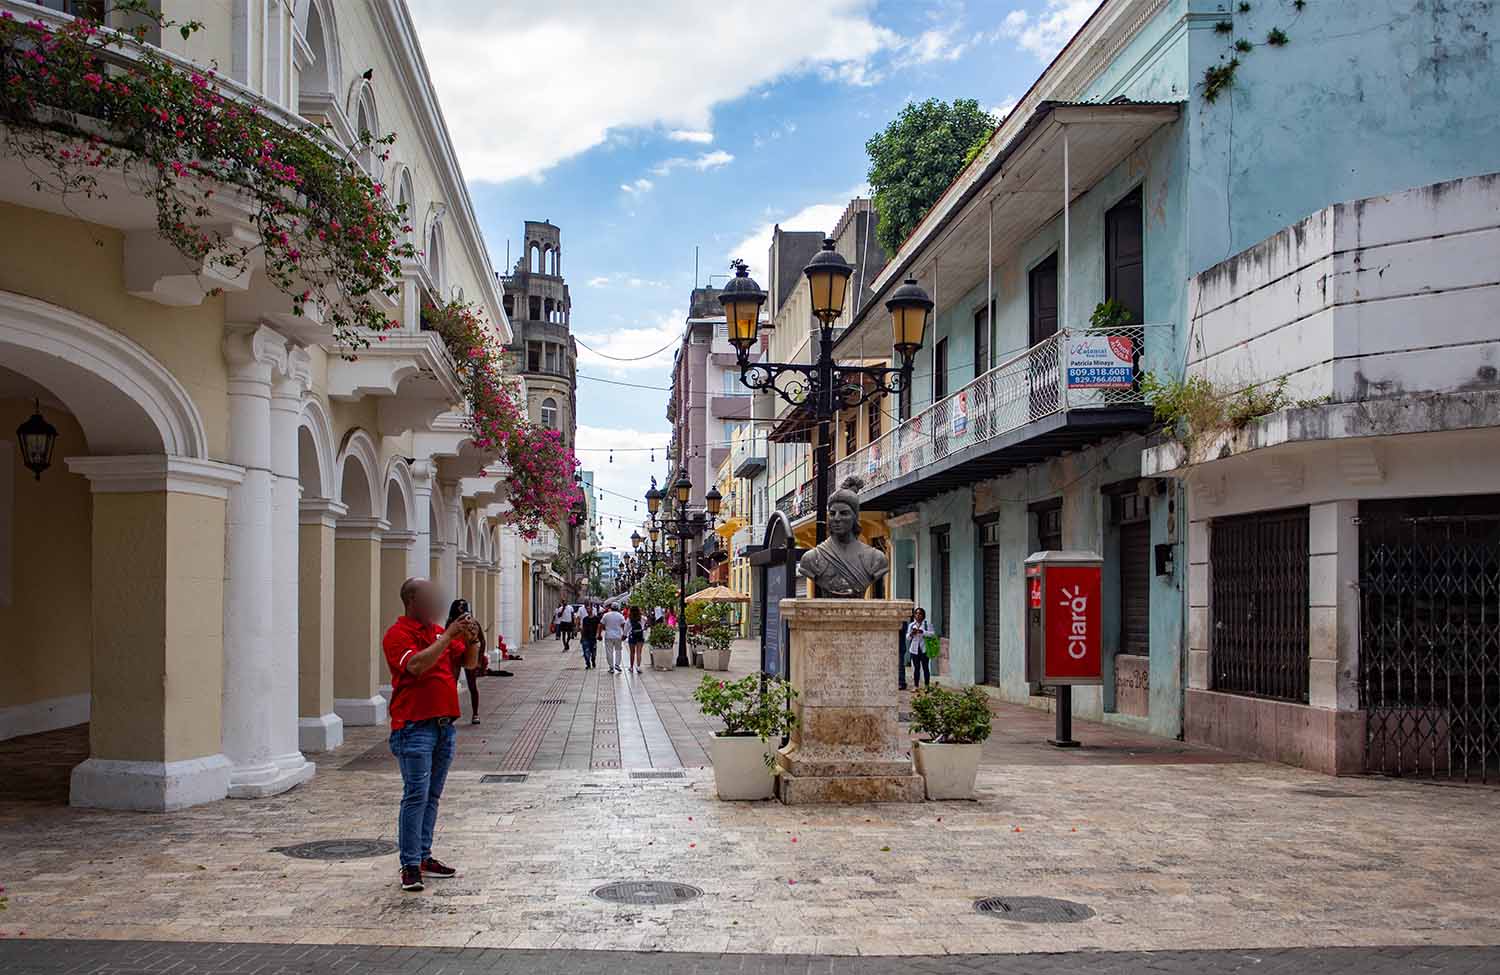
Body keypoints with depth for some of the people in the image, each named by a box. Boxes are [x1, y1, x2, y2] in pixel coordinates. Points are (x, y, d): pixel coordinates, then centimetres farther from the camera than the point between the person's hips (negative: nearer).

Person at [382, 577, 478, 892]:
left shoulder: (440, 632, 15)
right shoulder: (398, 634, -8)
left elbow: (469, 663, 16)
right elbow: (416, 665, -24)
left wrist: (472, 640, -4)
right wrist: (449, 636, -21)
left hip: (444, 724, 8)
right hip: (414, 727, -8)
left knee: (432, 796, 12)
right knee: (416, 795, -10)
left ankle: (424, 857, 20)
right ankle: (410, 866, -6)